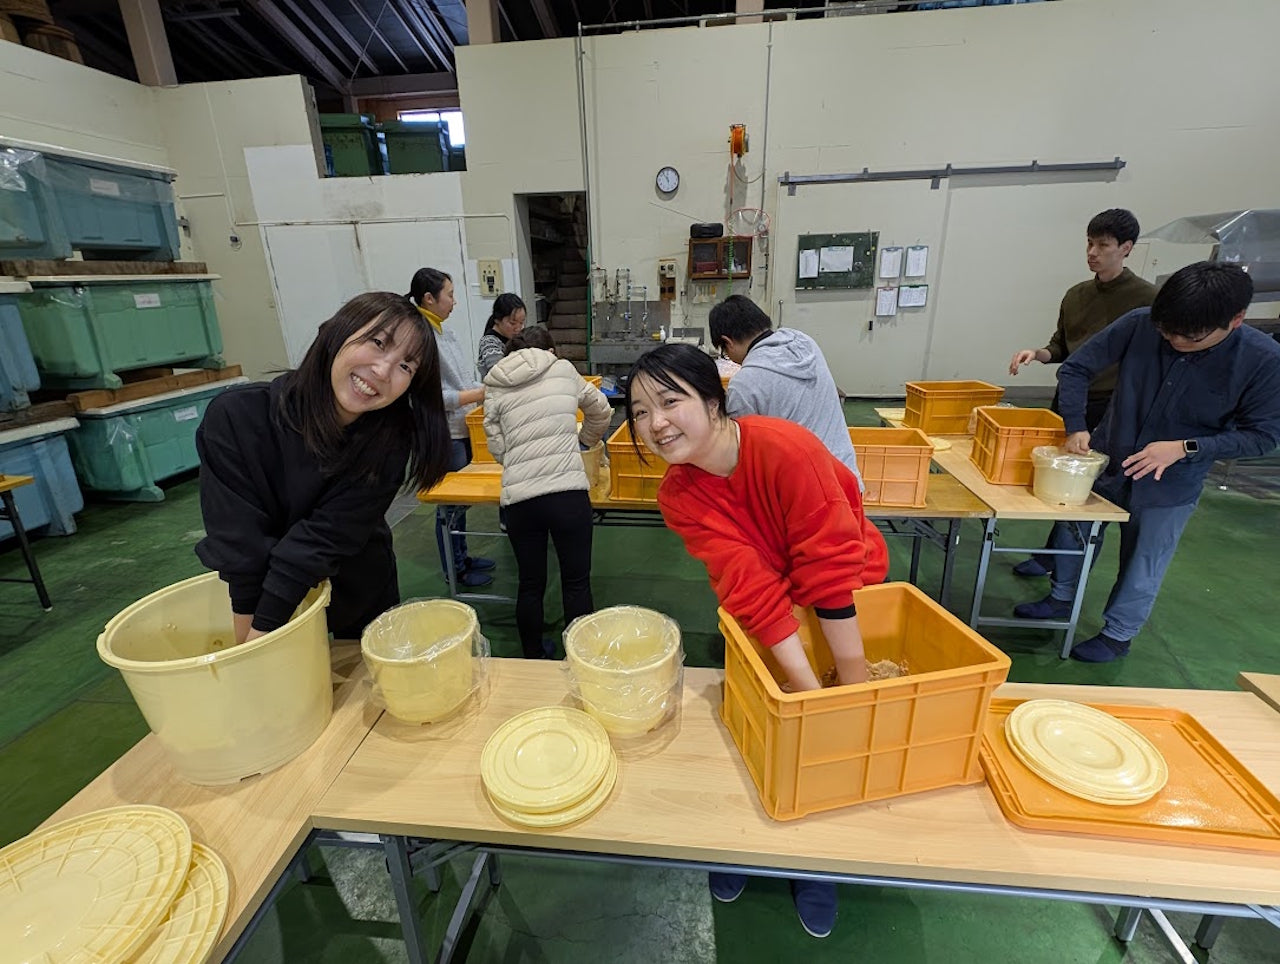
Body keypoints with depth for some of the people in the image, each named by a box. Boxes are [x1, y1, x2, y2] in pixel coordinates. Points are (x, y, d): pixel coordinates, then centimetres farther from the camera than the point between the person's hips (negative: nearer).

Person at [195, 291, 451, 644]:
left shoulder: (390, 439, -23)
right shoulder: (236, 417, -25)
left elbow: (325, 539, -29)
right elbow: (240, 545, -27)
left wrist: (261, 632, -34)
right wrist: (245, 647, -28)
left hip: (361, 599, 1)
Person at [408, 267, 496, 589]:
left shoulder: (445, 329, 8)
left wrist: (485, 390, 1)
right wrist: (481, 394, -20)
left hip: (463, 428, 9)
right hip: (444, 435, -9)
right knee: (450, 500, 5)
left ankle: (462, 557, 35)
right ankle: (454, 571, 22)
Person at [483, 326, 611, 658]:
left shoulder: (495, 387, 12)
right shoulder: (563, 369, 11)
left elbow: (497, 447, 9)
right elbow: (600, 411, 23)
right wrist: (583, 439, 40)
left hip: (518, 497, 2)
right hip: (568, 491, -2)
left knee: (530, 584, 17)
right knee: (577, 582, 12)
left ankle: (533, 658, 35)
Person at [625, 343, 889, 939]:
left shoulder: (785, 447, -34)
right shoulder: (678, 495, -21)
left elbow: (830, 567, -32)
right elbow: (753, 590, -30)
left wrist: (854, 687, -28)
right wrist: (812, 692, -35)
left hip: (848, 598, -2)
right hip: (758, 610, 3)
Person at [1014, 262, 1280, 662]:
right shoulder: (1140, 324, -20)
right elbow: (1075, 369, -11)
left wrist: (1184, 448, -26)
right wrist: (1076, 427, -20)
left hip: (1170, 486, -2)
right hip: (1103, 461, 2)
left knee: (1144, 564, 13)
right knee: (1072, 530, 17)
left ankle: (1117, 635, 33)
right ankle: (1061, 598, 41)